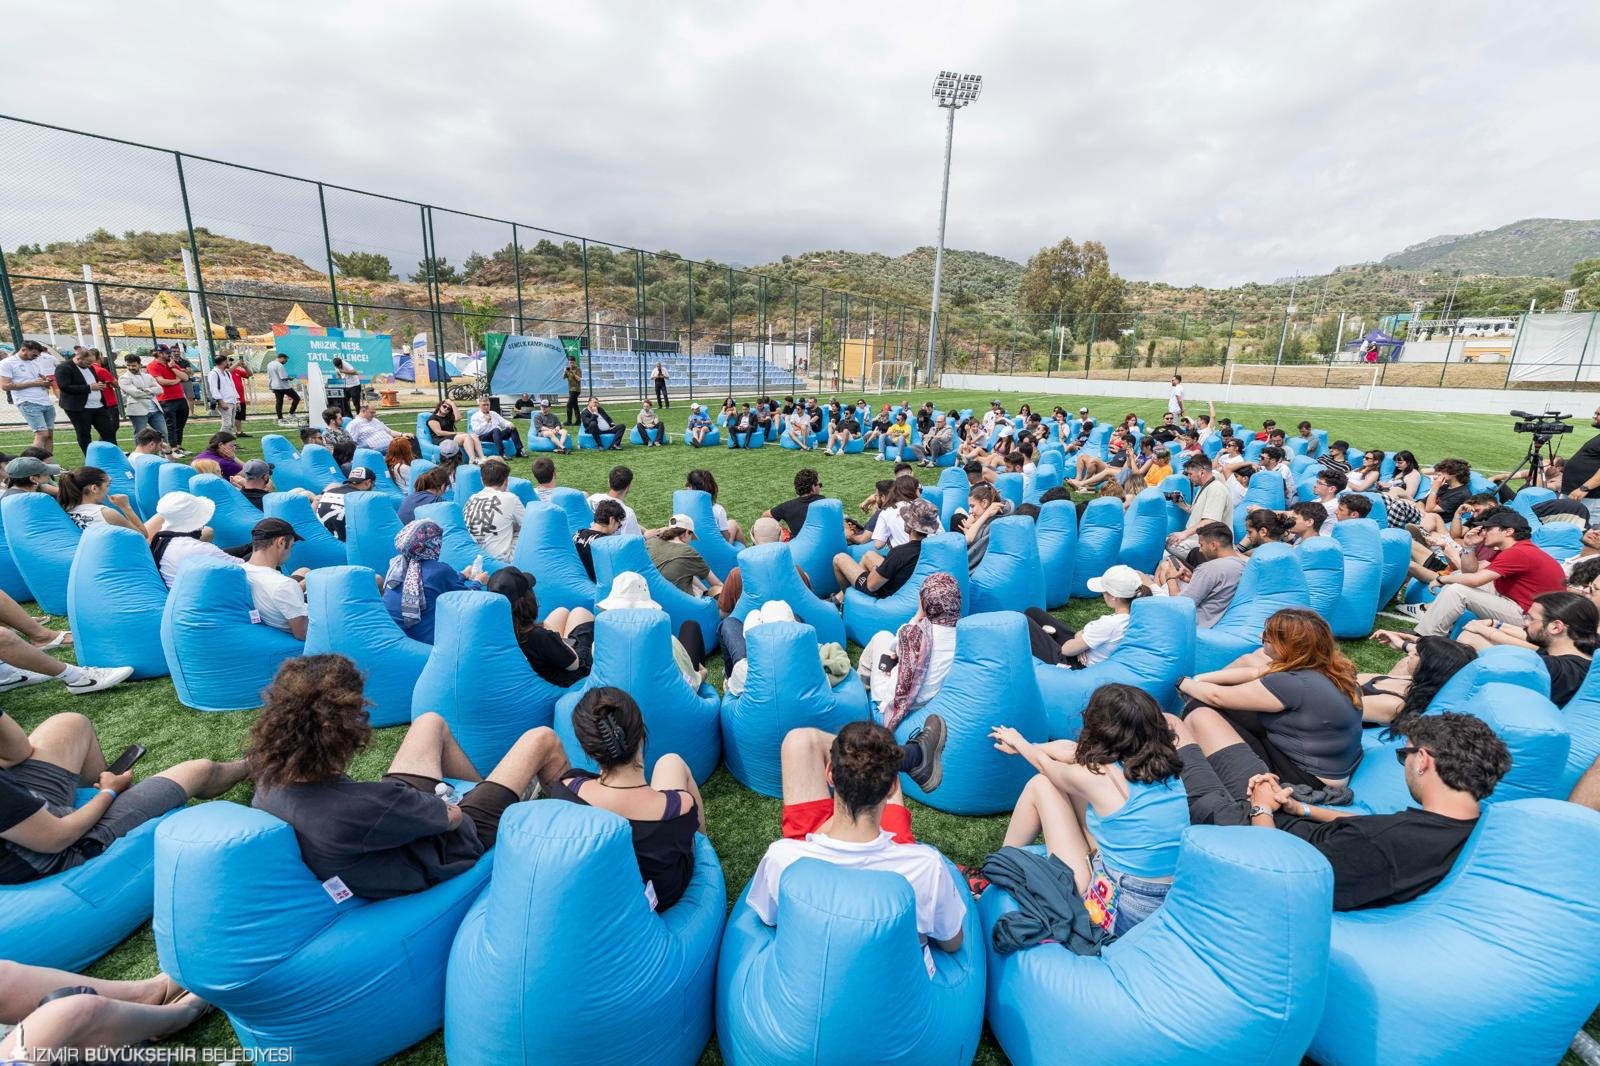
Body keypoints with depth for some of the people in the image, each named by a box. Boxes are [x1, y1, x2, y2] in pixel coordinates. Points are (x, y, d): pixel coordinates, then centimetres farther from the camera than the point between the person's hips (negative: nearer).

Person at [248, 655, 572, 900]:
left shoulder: (269, 786, -21)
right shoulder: (364, 807, -43)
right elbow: (452, 817, -24)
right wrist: (453, 809, -2)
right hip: (449, 846, -7)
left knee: (430, 722, 22)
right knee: (542, 739, 3)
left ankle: (481, 787, 46)